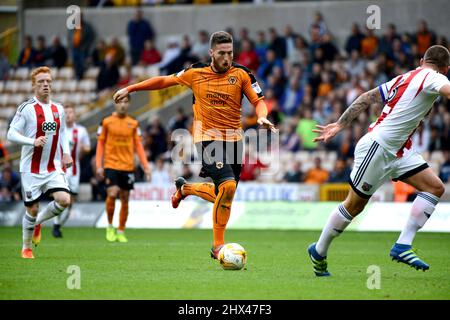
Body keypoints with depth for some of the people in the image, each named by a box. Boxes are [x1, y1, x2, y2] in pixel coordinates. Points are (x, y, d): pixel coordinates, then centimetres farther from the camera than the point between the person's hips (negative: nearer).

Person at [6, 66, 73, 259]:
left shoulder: (59, 109, 8)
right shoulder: (26, 108, -9)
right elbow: (11, 134, -12)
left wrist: (66, 153, 6)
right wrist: (33, 142, -26)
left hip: (54, 168, 4)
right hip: (31, 169, -4)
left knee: (64, 200, -16)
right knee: (32, 209, 1)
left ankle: (38, 222, 13)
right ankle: (26, 248, 24)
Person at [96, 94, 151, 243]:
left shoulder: (133, 124, 7)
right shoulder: (106, 122, 1)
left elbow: (138, 146, 10)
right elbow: (100, 144, 4)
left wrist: (146, 166, 3)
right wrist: (99, 165, -4)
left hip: (128, 167, 3)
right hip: (111, 165, -3)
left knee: (125, 199, 5)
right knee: (112, 194, -18)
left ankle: (121, 232, 17)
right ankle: (110, 226, 3)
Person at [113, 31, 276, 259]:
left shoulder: (241, 75, 1)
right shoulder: (195, 73, 2)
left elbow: (258, 101, 2)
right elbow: (165, 81, 14)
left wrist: (262, 117, -21)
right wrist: (130, 88, 15)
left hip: (233, 139, 3)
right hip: (207, 138, -3)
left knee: (222, 195, 6)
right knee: (228, 185, -23)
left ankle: (185, 188, 37)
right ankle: (218, 246, -11)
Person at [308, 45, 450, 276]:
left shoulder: (405, 78, 13)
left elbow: (367, 98, 13)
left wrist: (340, 125, 14)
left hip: (397, 150, 9)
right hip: (377, 147, -9)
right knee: (354, 205, 4)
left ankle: (403, 246, -5)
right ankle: (319, 252, 22)